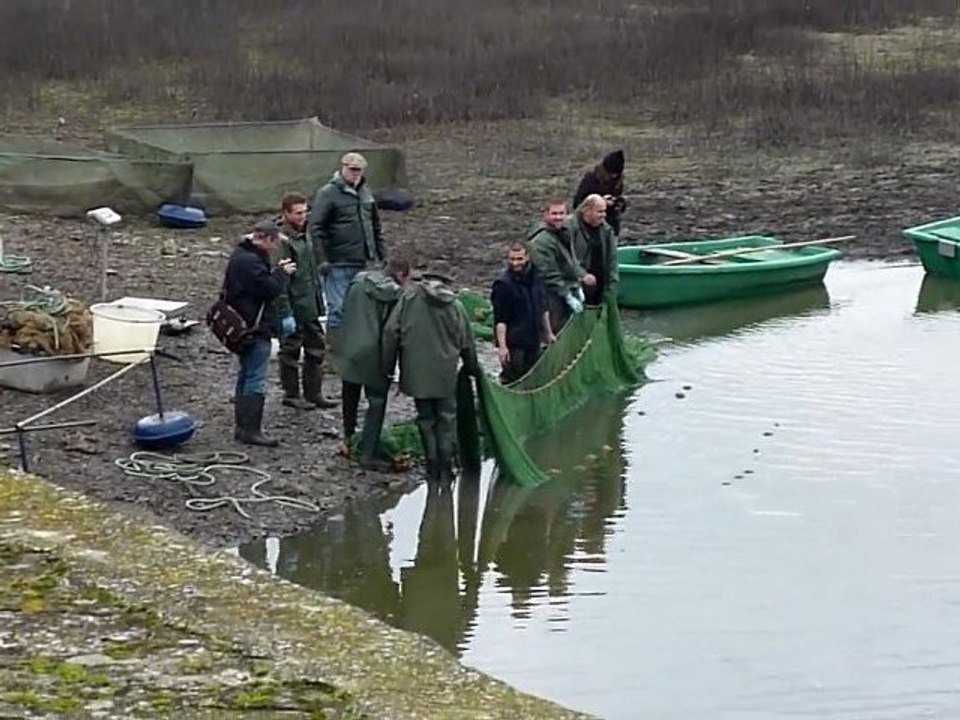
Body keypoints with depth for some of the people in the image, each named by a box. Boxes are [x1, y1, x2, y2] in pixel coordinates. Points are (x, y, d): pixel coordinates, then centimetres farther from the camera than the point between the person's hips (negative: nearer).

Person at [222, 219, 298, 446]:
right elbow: (271, 290, -23)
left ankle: (243, 427, 24)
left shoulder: (241, 255, 12)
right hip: (255, 327, -11)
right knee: (255, 379, -6)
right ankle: (250, 430, -4)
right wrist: (282, 273, -7)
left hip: (243, 325, 11)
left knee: (246, 376, 17)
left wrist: (276, 271, 9)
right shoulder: (250, 261, -21)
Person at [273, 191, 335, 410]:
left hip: (310, 305, 9)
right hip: (294, 306, -9)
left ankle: (314, 392, 21)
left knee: (316, 348, 13)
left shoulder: (304, 235, 11)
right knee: (291, 349, 5)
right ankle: (291, 394, 16)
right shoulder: (282, 240, -17)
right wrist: (285, 311, -23)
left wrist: (319, 301, 18)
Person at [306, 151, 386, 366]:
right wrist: (322, 260, -17)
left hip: (362, 264, 7)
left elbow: (376, 227, 23)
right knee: (338, 308, -7)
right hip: (338, 265, -7)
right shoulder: (328, 193, -7)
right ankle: (333, 350, 0)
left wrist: (382, 255, 16)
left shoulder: (365, 193, 14)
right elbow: (315, 228, -11)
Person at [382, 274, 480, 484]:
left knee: (426, 419, 10)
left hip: (417, 372, 0)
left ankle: (433, 471, 11)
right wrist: (474, 370, 23)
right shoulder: (455, 307, 1)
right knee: (447, 419, 12)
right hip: (445, 374, 0)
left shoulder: (409, 297, -3)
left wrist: (388, 364, 3)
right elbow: (467, 344, 7)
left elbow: (391, 331, -6)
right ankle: (446, 471, 9)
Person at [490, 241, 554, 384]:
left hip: (533, 340, 7)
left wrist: (548, 333, 23)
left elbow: (543, 310, 20)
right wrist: (502, 346, -21)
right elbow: (500, 320, -16)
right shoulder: (503, 284, -15)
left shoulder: (536, 277, 6)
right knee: (511, 379, -5)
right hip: (513, 344, -7)